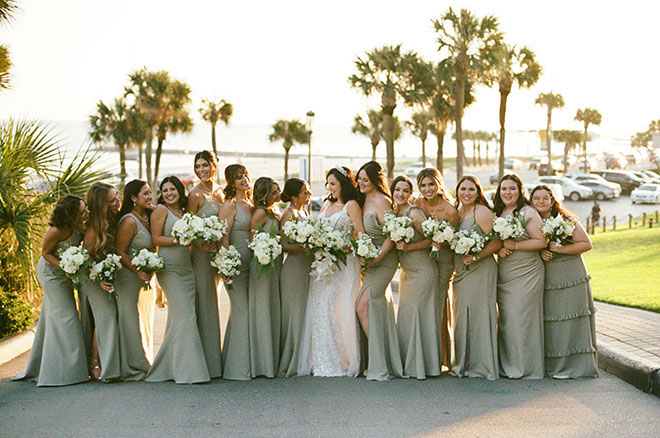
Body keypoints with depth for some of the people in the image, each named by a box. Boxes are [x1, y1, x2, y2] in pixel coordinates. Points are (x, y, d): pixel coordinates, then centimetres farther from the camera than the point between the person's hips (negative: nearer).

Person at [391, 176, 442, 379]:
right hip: (407, 271, 8)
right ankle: (409, 364, 19)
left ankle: (421, 365, 4)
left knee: (418, 314, -6)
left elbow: (431, 239, -15)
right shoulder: (394, 212, 6)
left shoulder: (414, 213, -16)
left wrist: (407, 247, -22)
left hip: (422, 270, -8)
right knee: (405, 315, 11)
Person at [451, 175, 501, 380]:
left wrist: (476, 257, -20)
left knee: (478, 314, -5)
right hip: (461, 271, 8)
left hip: (480, 271, -8)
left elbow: (497, 241, -14)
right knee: (461, 316, 11)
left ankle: (481, 365, 3)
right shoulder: (457, 212, 13)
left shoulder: (482, 213, -10)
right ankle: (463, 364, 20)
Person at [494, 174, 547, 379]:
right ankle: (508, 365, 14)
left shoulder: (528, 212, -5)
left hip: (527, 273, -6)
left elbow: (541, 241, -12)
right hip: (504, 275, 6)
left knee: (521, 316, -7)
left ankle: (524, 366, 2)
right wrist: (498, 249, -3)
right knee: (506, 318, 6)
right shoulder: (497, 213, 13)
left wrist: (515, 245, -17)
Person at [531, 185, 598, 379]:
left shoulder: (566, 221, -4)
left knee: (570, 320, -6)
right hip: (545, 280, 4)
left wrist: (560, 249, -16)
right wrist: (539, 252, -7)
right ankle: (552, 364, 11)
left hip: (571, 277, -4)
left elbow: (587, 244, -6)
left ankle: (573, 366, -1)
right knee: (550, 322, 4)